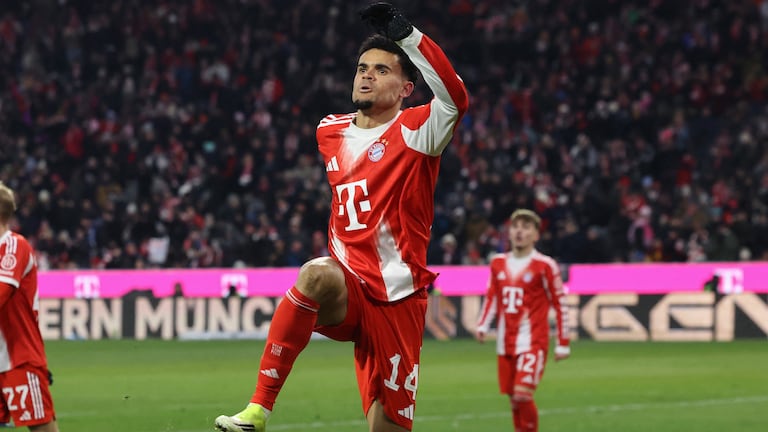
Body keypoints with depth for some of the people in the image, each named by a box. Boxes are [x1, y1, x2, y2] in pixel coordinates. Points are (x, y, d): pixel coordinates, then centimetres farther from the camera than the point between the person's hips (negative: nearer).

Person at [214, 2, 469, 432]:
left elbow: (455, 98, -26)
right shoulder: (331, 131, 13)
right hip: (347, 290, 2)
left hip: (396, 301, -2)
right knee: (316, 275, -34)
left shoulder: (415, 131, -4)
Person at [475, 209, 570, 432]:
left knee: (523, 394, -17)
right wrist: (482, 325, 2)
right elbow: (491, 297, 18)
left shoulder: (544, 265, -5)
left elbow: (559, 304, -3)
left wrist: (563, 344, -4)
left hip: (533, 341, -5)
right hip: (506, 343, 5)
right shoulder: (498, 263, 10)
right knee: (513, 398, 7)